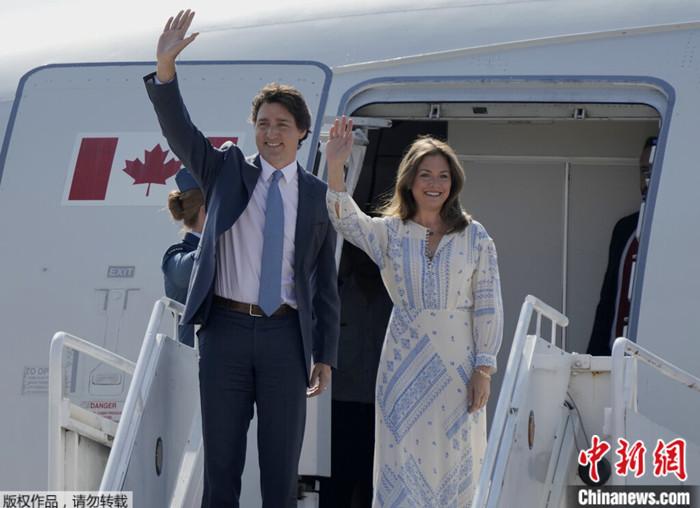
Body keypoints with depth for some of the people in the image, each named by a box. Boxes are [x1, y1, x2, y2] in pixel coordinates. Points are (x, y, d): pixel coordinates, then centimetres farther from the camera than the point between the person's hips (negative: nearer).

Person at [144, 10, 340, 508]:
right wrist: (165, 68, -22)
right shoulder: (226, 172, 8)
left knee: (282, 467, 4)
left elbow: (326, 283, 7)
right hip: (226, 330, 0)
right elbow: (179, 131, -7)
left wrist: (325, 356, 3)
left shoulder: (318, 195, 7)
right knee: (221, 463, 4)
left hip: (285, 336, 0)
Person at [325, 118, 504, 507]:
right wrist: (335, 167, -33)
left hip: (458, 361, 0)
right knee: (404, 457, 2)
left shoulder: (475, 237, 0)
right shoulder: (389, 233, 1)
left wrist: (484, 369, -6)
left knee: (453, 457, 7)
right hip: (405, 362, 0)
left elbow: (489, 306, 0)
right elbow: (346, 220, -18)